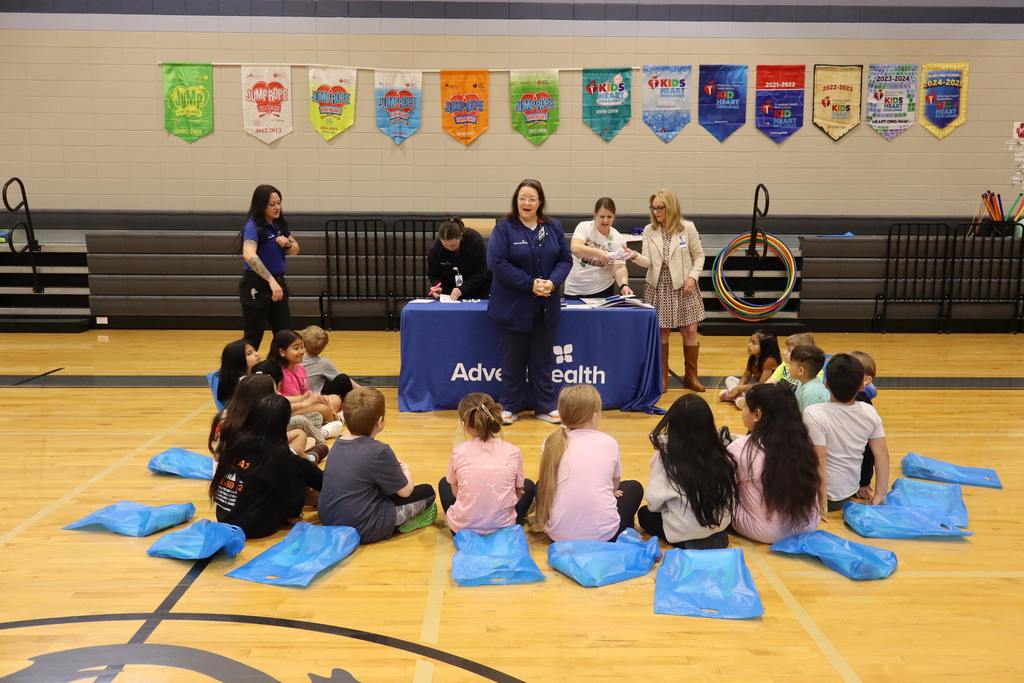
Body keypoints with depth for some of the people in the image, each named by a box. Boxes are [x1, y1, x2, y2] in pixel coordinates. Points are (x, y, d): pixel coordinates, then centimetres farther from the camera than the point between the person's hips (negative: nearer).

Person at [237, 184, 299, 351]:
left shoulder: (279, 224, 4)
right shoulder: (253, 226, -18)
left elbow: (295, 250, 16)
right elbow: (249, 256, -36)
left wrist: (287, 244, -8)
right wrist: (271, 280, -43)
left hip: (278, 283, 7)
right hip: (256, 286, -7)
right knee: (253, 337, 0)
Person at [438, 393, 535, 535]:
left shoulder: (459, 452, -11)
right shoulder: (513, 452, -10)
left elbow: (455, 492, 3)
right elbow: (518, 493, 2)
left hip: (462, 527, 1)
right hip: (502, 527, 0)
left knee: (444, 483, 31)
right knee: (528, 486, 28)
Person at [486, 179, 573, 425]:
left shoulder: (553, 227, 6)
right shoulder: (504, 227, -7)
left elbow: (565, 259, 5)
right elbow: (496, 262, -16)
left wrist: (552, 282, -14)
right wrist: (530, 284, -19)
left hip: (546, 306, 4)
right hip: (513, 306, -3)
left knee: (543, 358, 13)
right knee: (513, 359, 7)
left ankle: (545, 406, 24)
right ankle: (510, 407, 20)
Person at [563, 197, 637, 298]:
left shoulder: (618, 239, -3)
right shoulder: (584, 227, -6)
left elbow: (619, 267, -9)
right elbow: (575, 248, -23)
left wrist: (624, 285, -29)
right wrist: (597, 252, -39)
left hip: (602, 290, 1)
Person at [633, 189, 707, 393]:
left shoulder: (687, 227, -2)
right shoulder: (649, 231, 2)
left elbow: (698, 255, 3)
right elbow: (648, 261, -5)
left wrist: (693, 277, -10)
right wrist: (635, 256, -25)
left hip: (683, 286, -1)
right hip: (658, 287, 1)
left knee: (690, 331, 1)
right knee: (661, 332, 3)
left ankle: (691, 376, 16)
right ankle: (662, 377, 14)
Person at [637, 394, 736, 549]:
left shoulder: (666, 457, -19)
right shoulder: (722, 456, -8)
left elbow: (654, 502, -15)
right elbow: (731, 498, 0)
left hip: (685, 533, -6)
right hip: (720, 527, 6)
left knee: (644, 514, 22)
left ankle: (686, 543, 2)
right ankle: (714, 536, 12)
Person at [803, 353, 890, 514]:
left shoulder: (814, 414, -26)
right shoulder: (869, 412, -10)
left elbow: (819, 463, -26)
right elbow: (882, 454, -4)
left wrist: (822, 503, -16)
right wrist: (880, 495, 4)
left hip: (827, 493, -5)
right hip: (851, 490, 5)